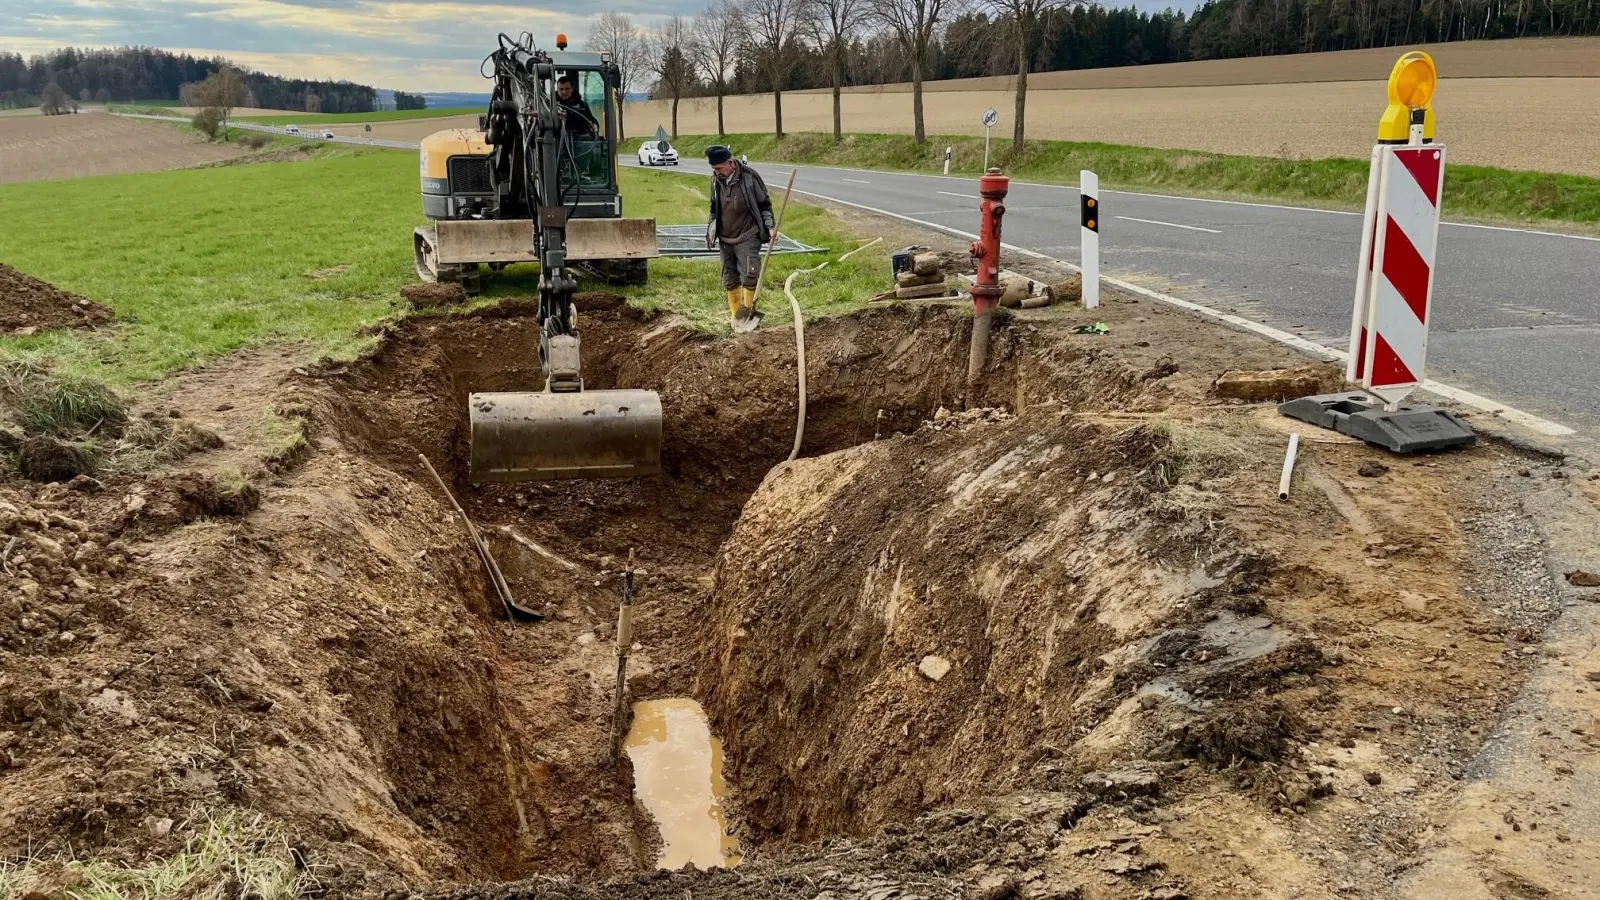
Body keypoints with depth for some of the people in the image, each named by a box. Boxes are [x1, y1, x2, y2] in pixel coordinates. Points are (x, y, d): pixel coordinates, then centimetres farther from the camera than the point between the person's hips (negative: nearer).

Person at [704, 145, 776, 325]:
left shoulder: (749, 177, -13)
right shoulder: (716, 179, 0)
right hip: (725, 239, 5)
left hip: (747, 237, -5)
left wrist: (770, 226, -13)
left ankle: (747, 309, 0)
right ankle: (736, 316, 20)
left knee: (750, 273, -16)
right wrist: (710, 233, 14)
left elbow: (764, 204, -3)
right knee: (729, 279, 9)